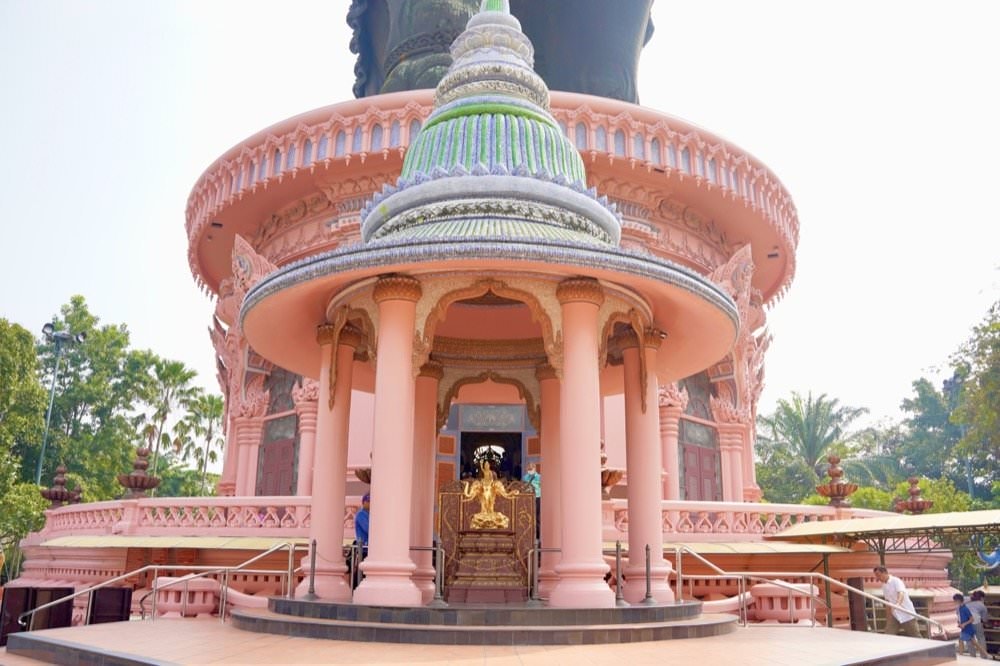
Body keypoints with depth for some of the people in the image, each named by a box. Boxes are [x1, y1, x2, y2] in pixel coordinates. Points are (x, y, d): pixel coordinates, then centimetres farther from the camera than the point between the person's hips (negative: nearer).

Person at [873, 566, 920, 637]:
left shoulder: (896, 581, -13)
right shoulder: (884, 586, 10)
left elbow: (901, 593, -31)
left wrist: (897, 604, -50)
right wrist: (888, 616, 15)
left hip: (906, 613, -7)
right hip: (894, 615, 7)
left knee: (915, 636, 0)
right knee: (888, 634, -8)